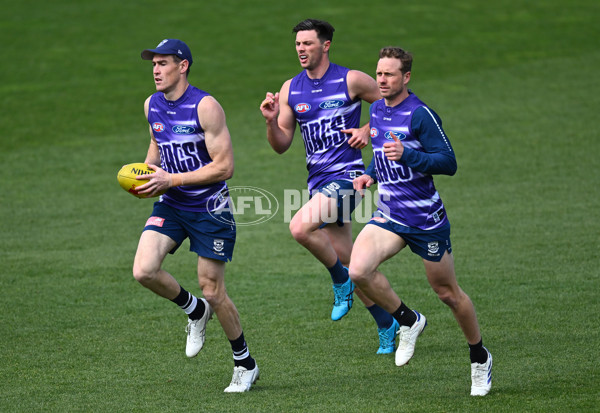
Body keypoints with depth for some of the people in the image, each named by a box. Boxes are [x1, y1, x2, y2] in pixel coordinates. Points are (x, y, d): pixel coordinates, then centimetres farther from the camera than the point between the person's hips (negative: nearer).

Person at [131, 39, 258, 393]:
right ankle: (195, 310, 13)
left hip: (209, 208, -5)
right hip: (170, 206, 6)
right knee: (144, 271, -17)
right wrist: (147, 171, 4)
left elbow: (224, 166, -18)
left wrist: (171, 179, -21)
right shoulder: (151, 105, 4)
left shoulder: (206, 106, -17)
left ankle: (246, 364, 19)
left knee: (213, 291, -1)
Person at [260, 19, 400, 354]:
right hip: (319, 181, 7)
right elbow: (281, 145, 9)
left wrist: (369, 131, -8)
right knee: (349, 262, 10)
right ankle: (387, 325, 24)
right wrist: (271, 121, -10)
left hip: (347, 175, -7)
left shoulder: (351, 80, -7)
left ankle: (341, 281, -4)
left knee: (300, 227, -28)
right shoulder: (290, 89, 8)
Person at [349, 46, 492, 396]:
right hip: (389, 216, 6)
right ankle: (408, 321, 3)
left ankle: (480, 357, 30)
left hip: (426, 218, -5)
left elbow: (449, 163, -18)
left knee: (448, 293, 7)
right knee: (359, 270, -21)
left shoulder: (420, 114, -15)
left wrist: (407, 155, -30)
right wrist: (371, 174, 6)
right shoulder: (377, 110, 7)